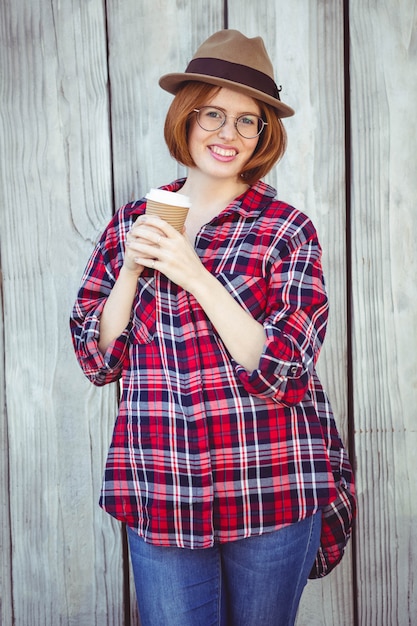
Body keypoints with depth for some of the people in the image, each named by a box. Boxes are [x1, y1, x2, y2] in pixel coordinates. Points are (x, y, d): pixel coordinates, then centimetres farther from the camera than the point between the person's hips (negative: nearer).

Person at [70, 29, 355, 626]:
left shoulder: (288, 230, -5)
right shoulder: (131, 225, 5)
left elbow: (282, 373, -13)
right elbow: (98, 361, 5)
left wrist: (193, 273, -19)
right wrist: (130, 268, -10)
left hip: (270, 495, -1)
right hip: (158, 500, 2)